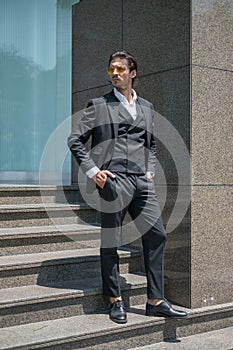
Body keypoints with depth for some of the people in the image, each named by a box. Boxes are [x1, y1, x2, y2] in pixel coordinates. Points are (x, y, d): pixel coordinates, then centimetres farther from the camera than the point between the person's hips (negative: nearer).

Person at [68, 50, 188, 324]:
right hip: (113, 180, -4)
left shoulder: (146, 107, 20)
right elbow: (75, 140, 3)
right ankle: (115, 300, 16)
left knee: (156, 235, 1)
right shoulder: (99, 105, 6)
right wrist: (93, 171, -8)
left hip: (141, 181, 5)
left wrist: (150, 170, 12)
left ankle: (155, 301, 11)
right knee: (110, 241, 1)